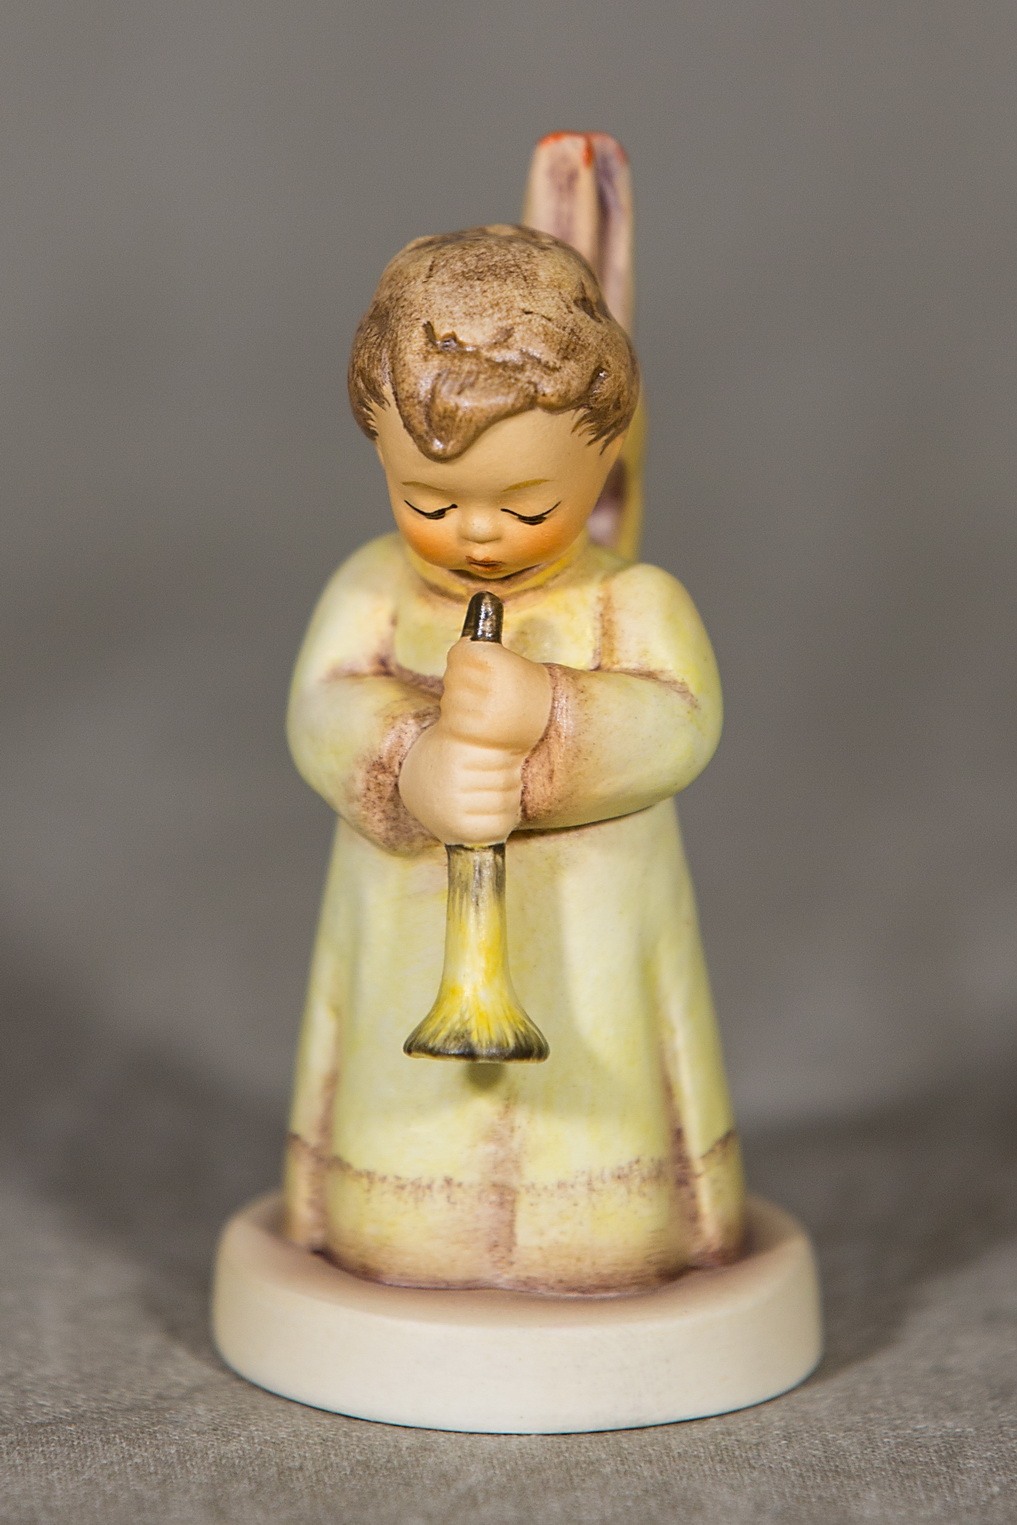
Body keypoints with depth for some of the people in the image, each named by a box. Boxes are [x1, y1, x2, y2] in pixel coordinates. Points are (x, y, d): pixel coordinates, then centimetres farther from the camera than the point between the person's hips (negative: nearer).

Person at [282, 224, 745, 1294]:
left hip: (591, 959, -1)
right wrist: (414, 768, -39)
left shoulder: (634, 603, -8)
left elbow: (675, 727, -23)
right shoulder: (373, 590, -3)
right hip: (408, 957, 2)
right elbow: (328, 714, -17)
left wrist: (544, 715, -41)